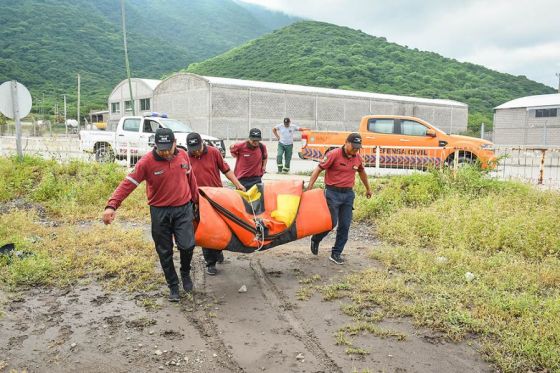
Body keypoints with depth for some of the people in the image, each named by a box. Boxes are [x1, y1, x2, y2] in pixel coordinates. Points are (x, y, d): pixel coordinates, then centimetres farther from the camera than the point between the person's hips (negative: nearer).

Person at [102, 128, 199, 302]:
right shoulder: (147, 162, -14)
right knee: (165, 252, 7)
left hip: (183, 209, 2)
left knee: (187, 245, -10)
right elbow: (128, 183, -18)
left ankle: (185, 273, 21)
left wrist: (196, 200, 21)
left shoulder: (183, 155, -3)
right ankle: (173, 286, 25)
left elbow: (191, 179, 11)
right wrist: (112, 205, -30)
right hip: (160, 212, -1)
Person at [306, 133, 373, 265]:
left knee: (345, 226, 4)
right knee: (332, 222, -5)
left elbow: (362, 172, 24)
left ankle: (336, 253, 15)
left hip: (348, 194, 6)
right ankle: (315, 239, 24)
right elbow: (318, 169, -13)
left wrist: (368, 189, 34)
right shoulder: (334, 155, -13)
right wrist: (309, 187, -20)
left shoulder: (358, 158, 5)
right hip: (333, 193, -5)